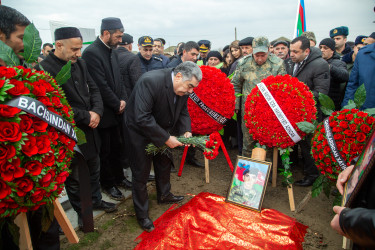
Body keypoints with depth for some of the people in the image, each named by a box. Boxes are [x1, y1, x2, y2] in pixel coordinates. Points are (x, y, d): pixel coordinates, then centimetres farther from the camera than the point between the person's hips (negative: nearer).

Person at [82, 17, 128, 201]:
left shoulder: (112, 51, 10)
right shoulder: (91, 53, -17)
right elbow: (101, 86, -21)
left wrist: (123, 99, -2)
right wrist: (117, 105, -12)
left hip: (116, 111, 8)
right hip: (104, 113, -8)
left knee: (117, 146, 18)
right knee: (105, 151, 8)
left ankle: (118, 178, 35)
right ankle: (108, 184, 25)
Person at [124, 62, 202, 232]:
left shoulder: (183, 88, -10)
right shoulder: (150, 81, -35)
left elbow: (183, 112, 3)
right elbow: (142, 118, -38)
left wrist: (186, 131, -15)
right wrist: (166, 139, -32)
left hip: (162, 129, 8)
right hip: (140, 130, -7)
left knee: (164, 164, 22)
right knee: (141, 173, 2)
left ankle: (164, 195, 48)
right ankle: (142, 214, 21)